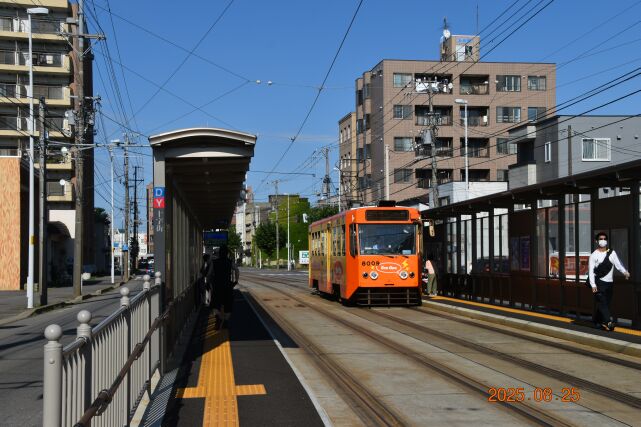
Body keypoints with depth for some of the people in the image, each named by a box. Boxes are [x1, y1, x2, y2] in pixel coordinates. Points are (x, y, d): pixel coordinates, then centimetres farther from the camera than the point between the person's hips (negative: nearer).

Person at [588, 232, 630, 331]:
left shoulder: (612, 253, 9)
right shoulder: (594, 255, -2)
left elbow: (618, 264, 3)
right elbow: (591, 271, -6)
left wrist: (625, 272, -15)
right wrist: (593, 285, -15)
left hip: (609, 282, 4)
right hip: (599, 283, -4)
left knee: (606, 303, 8)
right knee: (602, 302, -15)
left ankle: (597, 321, 20)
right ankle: (608, 322, -23)